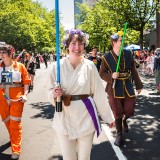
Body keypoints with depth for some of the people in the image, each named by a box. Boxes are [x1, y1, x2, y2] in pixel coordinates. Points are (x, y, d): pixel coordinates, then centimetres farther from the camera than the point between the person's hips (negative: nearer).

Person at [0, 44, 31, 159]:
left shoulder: (20, 66, -4)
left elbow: (26, 81, -3)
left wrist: (25, 94, -12)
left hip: (17, 98, -4)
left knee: (15, 123, -2)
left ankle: (16, 150, 5)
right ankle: (14, 139, 43)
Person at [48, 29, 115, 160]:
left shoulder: (89, 66, -5)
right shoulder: (57, 66, -5)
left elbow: (98, 92, 1)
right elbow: (50, 92, 4)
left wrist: (109, 116, 6)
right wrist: (54, 94, -19)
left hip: (85, 117, 0)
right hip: (65, 118, 0)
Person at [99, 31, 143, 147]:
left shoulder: (129, 54, 3)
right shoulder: (106, 57, -7)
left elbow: (134, 71, 8)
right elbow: (102, 73, -1)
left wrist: (139, 85, 10)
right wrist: (111, 76, -21)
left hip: (128, 88, 3)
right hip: (114, 89, -3)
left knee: (129, 111, 8)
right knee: (117, 114, 5)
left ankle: (124, 120, 45)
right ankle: (119, 135, 25)